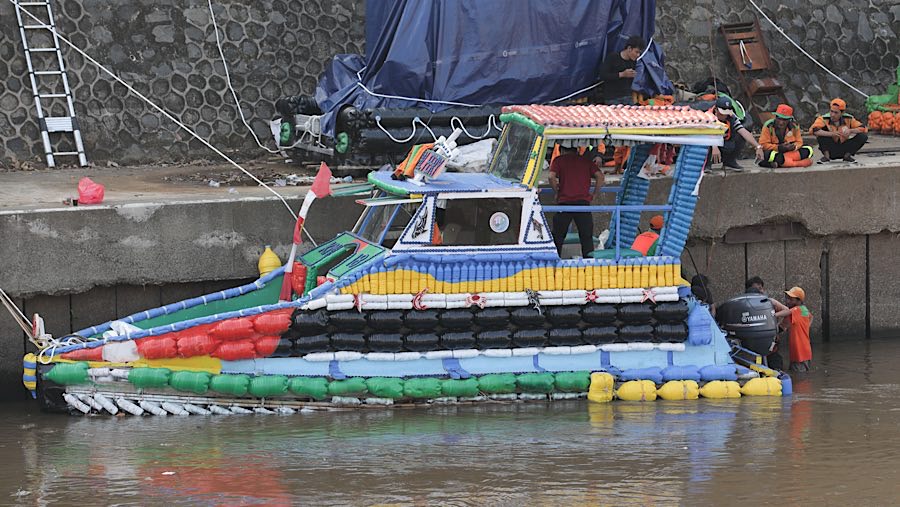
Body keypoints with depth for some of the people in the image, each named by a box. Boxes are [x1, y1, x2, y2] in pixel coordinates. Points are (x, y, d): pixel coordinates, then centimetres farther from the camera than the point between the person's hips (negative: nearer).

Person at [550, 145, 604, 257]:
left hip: (564, 201, -1)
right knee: (586, 237, 7)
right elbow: (600, 176, 2)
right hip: (583, 201, 1)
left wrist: (557, 192, 5)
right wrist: (595, 194, 9)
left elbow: (551, 177, -9)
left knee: (557, 236, 9)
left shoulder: (558, 160, 7)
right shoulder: (586, 161, 13)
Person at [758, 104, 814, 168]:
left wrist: (794, 146, -25)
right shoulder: (768, 126, -11)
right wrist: (779, 148, -26)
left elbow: (799, 142, 0)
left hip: (790, 152, 4)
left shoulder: (794, 126, -3)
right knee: (768, 155, -38)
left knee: (808, 150, -19)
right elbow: (763, 145, -14)